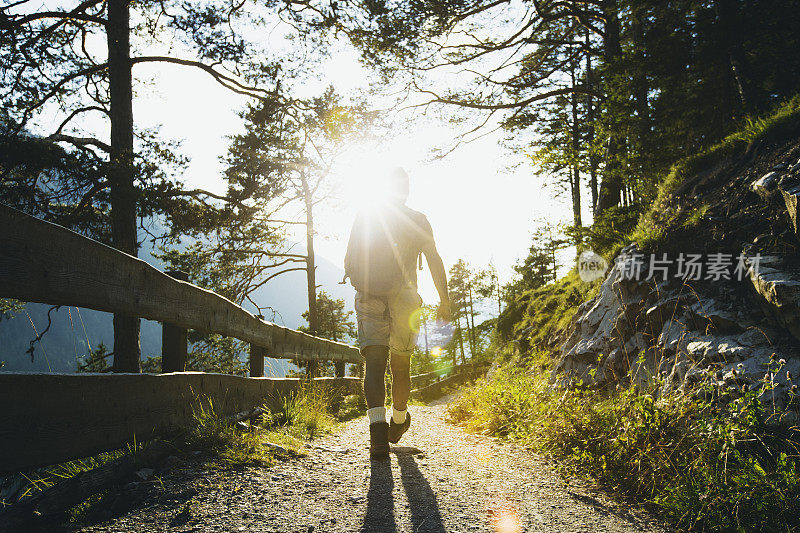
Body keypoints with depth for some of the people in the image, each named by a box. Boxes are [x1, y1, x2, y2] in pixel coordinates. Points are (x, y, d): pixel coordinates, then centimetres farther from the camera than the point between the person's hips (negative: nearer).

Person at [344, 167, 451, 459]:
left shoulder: (364, 216, 8)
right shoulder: (418, 220, 6)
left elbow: (349, 263, 7)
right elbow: (435, 261, 0)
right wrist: (444, 300, 4)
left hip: (369, 301, 0)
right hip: (404, 300, 0)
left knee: (374, 363, -6)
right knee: (401, 364, 15)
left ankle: (378, 427, -25)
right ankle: (399, 421, 33)